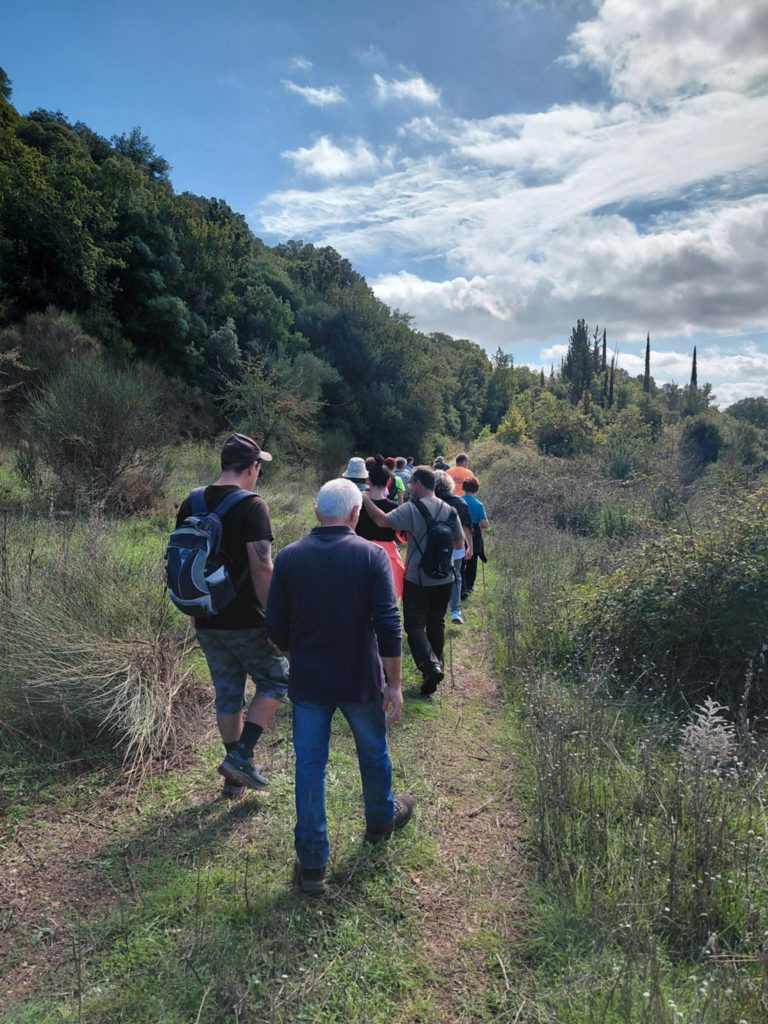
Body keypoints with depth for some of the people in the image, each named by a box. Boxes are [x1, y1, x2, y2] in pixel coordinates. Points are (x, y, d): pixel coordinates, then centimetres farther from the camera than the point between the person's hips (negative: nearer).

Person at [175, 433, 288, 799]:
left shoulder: (191, 505, 5)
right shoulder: (252, 506, -16)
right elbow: (261, 567, -22)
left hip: (208, 621, 6)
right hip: (246, 621, -6)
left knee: (227, 693, 17)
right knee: (275, 680, 14)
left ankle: (234, 776, 27)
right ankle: (241, 756, 5)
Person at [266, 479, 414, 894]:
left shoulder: (289, 557, -7)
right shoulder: (372, 556, -12)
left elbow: (276, 628, -2)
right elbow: (388, 627, -15)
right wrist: (394, 684, -7)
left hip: (308, 682, 1)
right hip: (360, 681, 0)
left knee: (309, 765, 11)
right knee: (373, 754, 22)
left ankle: (312, 863, 18)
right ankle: (381, 819, 46)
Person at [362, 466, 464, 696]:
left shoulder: (412, 509, -16)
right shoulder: (449, 510, 1)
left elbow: (382, 520, -23)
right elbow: (459, 544, 7)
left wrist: (366, 499, -12)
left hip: (418, 579, -5)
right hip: (444, 579, 5)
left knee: (414, 625, 3)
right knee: (436, 623, 18)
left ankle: (430, 665, -15)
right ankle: (436, 665, 28)